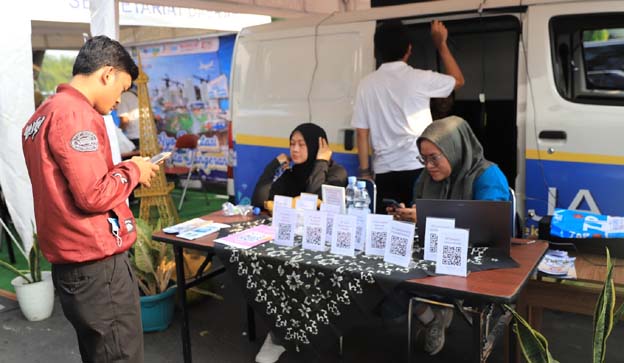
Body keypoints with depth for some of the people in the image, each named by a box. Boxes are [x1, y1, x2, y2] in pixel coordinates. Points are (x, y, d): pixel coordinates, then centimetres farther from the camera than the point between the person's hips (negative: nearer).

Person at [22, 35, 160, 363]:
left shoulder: (41, 116, 14)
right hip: (97, 264, -10)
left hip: (68, 263, 10)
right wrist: (133, 171, -6)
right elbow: (94, 195, -22)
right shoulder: (76, 115, -17)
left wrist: (119, 170, 12)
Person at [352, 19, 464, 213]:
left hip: (384, 171, 2)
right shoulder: (419, 78, -3)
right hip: (418, 168, -2)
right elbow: (458, 80, 16)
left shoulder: (367, 84, 2)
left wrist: (365, 171, 9)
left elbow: (362, 133, 2)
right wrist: (441, 44, 22)